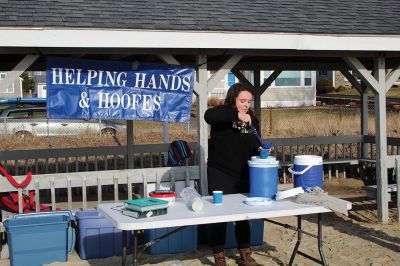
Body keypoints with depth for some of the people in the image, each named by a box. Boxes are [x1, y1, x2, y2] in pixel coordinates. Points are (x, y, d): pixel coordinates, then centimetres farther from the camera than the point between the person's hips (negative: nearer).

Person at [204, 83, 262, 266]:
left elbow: (254, 145, 14)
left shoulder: (252, 119, 8)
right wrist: (236, 115, -37)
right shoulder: (223, 115, -9)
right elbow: (208, 115, -31)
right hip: (220, 175, -5)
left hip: (243, 175, 5)